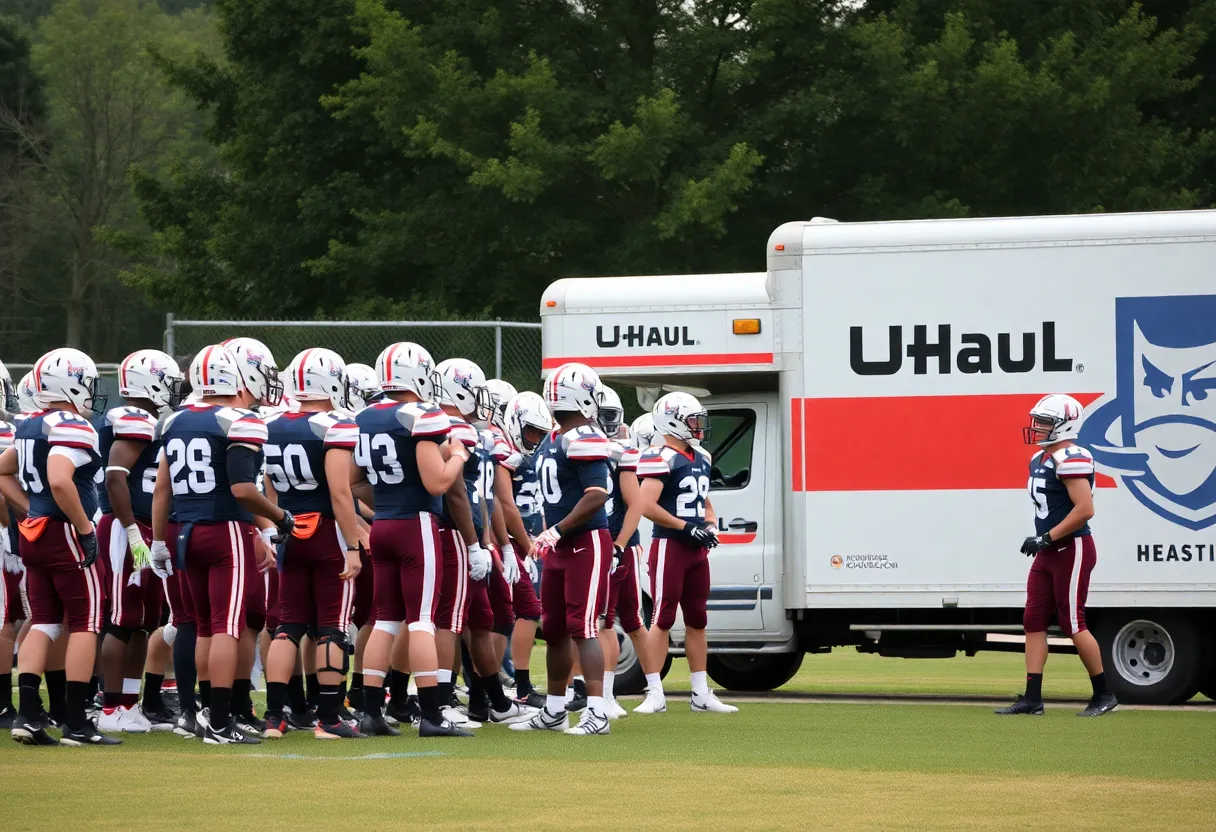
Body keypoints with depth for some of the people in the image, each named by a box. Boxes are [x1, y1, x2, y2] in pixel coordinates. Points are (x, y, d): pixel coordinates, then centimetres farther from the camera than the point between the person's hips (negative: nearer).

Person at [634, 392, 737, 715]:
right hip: (670, 546, -9)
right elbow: (646, 506, -21)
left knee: (697, 620, 11)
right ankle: (655, 694, -5)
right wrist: (687, 527, -18)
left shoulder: (700, 459, 15)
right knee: (663, 619, -7)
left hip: (697, 549, 9)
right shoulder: (661, 459, -13)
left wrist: (710, 526, 6)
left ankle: (701, 694, 16)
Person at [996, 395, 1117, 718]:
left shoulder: (1070, 459, -18)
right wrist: (1041, 541, 11)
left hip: (1072, 550, -10)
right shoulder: (1041, 459, 13)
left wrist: (1047, 538, -21)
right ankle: (1032, 699, 5)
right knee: (1033, 621, 5)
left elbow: (1085, 509, -24)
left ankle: (1103, 696, 7)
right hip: (1049, 554, 10)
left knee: (1073, 624, -5)